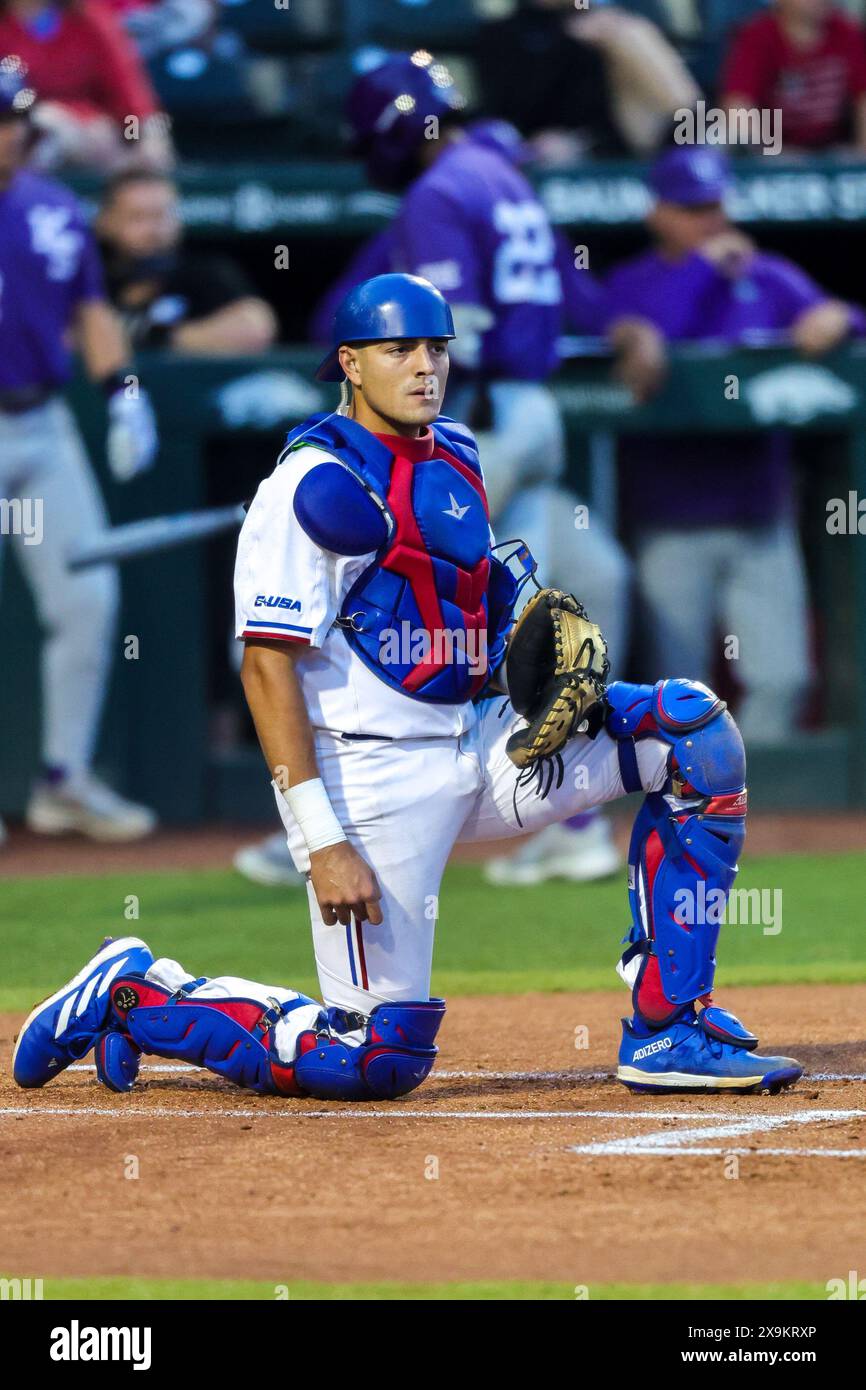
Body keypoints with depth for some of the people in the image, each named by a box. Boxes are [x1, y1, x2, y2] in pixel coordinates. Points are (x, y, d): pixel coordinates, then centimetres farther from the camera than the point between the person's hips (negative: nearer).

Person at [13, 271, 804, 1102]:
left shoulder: (455, 455, 11)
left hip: (484, 744, 8)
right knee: (380, 1059, -11)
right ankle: (133, 997, 10)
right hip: (373, 776, -8)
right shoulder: (314, 484, -14)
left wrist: (539, 629, 4)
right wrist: (321, 843, -25)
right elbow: (267, 666, -19)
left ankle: (667, 1035, -2)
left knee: (694, 734, -2)